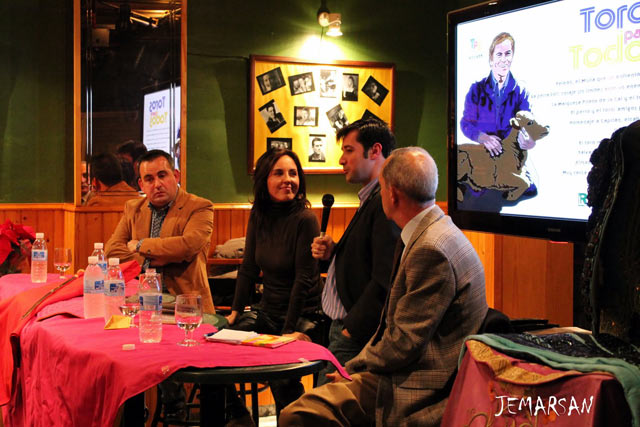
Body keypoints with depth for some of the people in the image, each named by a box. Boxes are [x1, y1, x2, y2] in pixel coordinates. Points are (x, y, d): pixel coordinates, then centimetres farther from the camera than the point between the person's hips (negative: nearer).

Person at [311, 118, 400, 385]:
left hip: (357, 339, -10)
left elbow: (385, 280, -23)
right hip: (343, 327, 10)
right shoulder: (371, 200, 18)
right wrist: (331, 254, 6)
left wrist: (351, 329, -18)